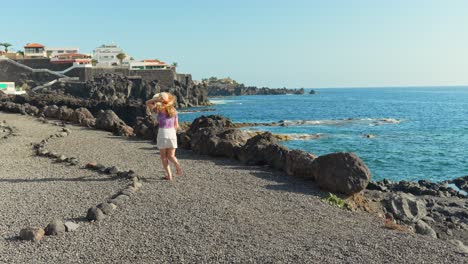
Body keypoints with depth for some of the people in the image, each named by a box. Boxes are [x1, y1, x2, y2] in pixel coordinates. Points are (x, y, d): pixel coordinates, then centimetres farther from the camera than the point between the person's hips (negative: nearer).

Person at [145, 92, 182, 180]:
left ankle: (169, 175, 1)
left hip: (162, 133, -3)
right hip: (172, 133, 3)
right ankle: (177, 164, -22)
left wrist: (157, 98, 5)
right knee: (171, 156, 10)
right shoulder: (173, 111, 9)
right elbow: (177, 126, 10)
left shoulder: (159, 110, -2)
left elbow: (148, 103, 12)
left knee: (163, 156, 8)